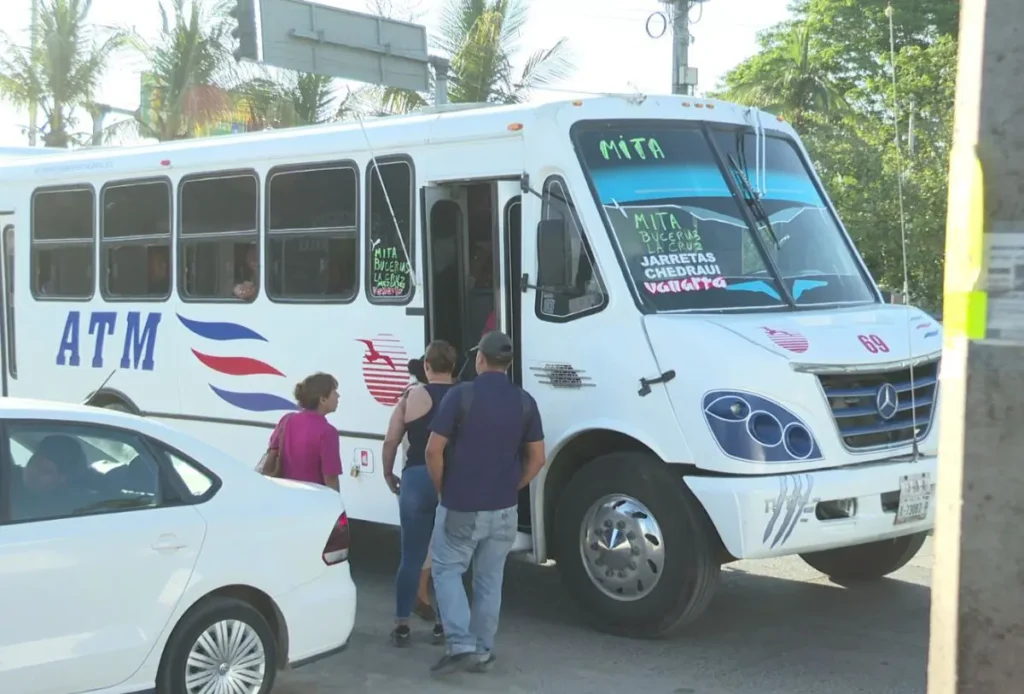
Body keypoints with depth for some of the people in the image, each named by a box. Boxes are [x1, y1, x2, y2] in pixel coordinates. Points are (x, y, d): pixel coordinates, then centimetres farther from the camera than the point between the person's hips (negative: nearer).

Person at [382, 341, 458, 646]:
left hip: (417, 478, -1)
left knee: (412, 556, 8)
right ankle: (443, 623, 16)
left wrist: (388, 474, 15)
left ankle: (401, 625, 11)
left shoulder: (413, 396, -1)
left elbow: (391, 441, 1)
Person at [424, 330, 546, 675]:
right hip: (503, 509, 4)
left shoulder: (461, 394, -11)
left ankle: (461, 646, -3)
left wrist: (442, 488, 2)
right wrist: (511, 488, 13)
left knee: (446, 570, 9)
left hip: (460, 506, -4)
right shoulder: (524, 401, 1)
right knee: (490, 581, 14)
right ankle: (483, 652, 18)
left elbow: (434, 450, -12)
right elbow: (537, 458, 4)